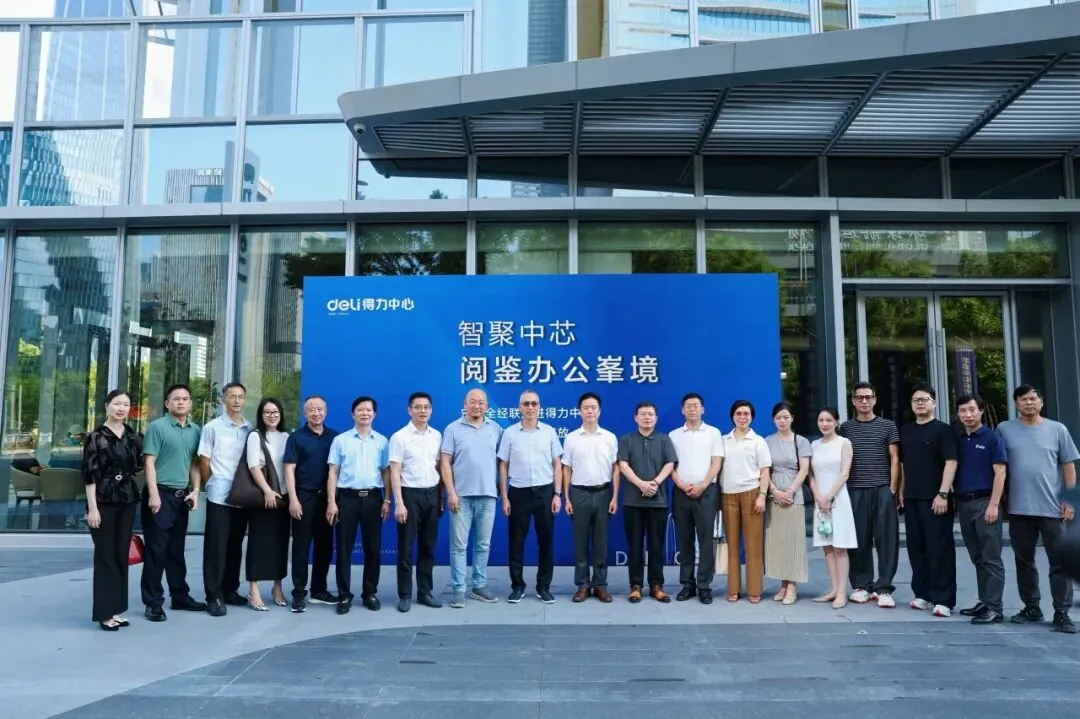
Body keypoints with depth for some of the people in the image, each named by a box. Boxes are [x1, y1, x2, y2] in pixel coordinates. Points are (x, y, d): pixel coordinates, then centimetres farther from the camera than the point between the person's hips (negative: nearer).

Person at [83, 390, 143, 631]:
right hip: (104, 502, -5)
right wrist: (92, 507, -14)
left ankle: (116, 609, 18)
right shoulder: (96, 437, -6)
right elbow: (89, 474, -10)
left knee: (121, 555, 9)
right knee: (105, 556, 0)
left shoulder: (134, 437, 8)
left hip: (128, 501, 5)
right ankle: (104, 612, 9)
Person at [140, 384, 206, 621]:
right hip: (161, 493, -5)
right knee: (156, 549, -1)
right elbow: (149, 463, -10)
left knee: (177, 548, 15)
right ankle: (153, 602, 7)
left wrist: (195, 490, 5)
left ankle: (180, 596, 24)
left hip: (182, 495, 5)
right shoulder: (157, 427, -6)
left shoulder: (195, 430, 9)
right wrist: (154, 494, -16)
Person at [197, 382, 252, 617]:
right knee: (216, 546, 0)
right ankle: (214, 596, 6)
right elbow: (204, 461, 2)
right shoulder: (212, 427, -2)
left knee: (235, 546, 13)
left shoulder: (251, 429, 7)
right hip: (219, 495, -4)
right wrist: (214, 484, 6)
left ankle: (230, 590, 25)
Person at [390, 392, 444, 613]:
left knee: (428, 547, 11)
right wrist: (398, 503, -15)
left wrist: (441, 497, 9)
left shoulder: (437, 436, 7)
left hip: (432, 495, 4)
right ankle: (405, 595, 13)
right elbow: (394, 473, -9)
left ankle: (425, 592, 21)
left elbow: (440, 467, 12)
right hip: (410, 495, -4)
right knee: (406, 548, 2)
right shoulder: (400, 437, -7)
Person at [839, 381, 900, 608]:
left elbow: (895, 458, 5)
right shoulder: (846, 428, 10)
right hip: (855, 490, 1)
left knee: (886, 539, -3)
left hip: (883, 489, -1)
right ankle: (862, 585, 12)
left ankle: (883, 588, 1)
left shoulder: (887, 426, 8)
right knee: (859, 540, 3)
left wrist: (893, 487, -4)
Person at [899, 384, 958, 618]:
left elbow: (951, 462, -11)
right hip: (911, 498, 6)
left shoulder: (943, 430, -4)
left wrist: (943, 494, -18)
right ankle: (923, 594, 19)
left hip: (934, 499, -6)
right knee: (916, 548, 9)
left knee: (939, 548, -3)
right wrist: (901, 491, 14)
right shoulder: (906, 430, 13)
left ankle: (943, 600, 2)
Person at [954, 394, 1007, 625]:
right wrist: (954, 500, 9)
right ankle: (984, 602, 20)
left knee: (991, 558, -3)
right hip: (963, 503, 6)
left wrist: (993, 505, -15)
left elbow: (1000, 472, -8)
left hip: (984, 502, -6)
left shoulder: (992, 438, -4)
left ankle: (994, 608, -1)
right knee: (978, 559, 12)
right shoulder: (957, 440, 12)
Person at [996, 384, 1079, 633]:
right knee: (1024, 561, 10)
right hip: (1019, 509, 1)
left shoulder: (1057, 429, 3)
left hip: (1053, 508, -1)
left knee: (1060, 562, 1)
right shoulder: (1004, 429, 3)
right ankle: (1031, 607, 22)